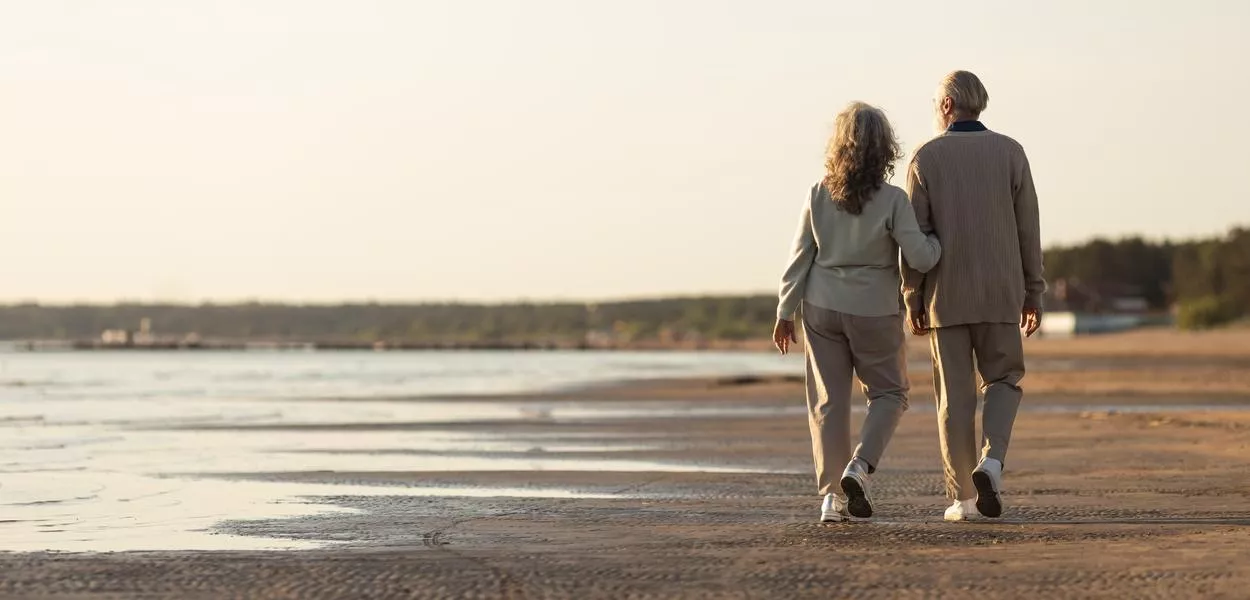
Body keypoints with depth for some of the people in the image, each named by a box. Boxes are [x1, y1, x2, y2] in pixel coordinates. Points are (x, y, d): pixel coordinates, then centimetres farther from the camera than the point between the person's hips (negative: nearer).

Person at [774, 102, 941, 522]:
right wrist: (940, 241, 6)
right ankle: (859, 468, -6)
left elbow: (801, 257, 0)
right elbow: (920, 258, -15)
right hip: (875, 312, -2)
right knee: (889, 394, 15)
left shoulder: (819, 196, -4)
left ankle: (832, 495, 5)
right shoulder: (892, 200, -13)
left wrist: (785, 311, 7)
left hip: (822, 309, 3)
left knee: (828, 403, 8)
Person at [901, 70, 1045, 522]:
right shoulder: (1009, 152, 2)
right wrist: (1033, 294, 7)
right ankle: (991, 461, -10)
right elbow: (1028, 229, 1)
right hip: (999, 293, 1)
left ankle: (962, 497, 5)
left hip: (945, 296, 0)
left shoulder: (926, 158, -2)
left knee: (955, 396, 5)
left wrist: (912, 302, 3)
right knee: (1003, 380, 14)